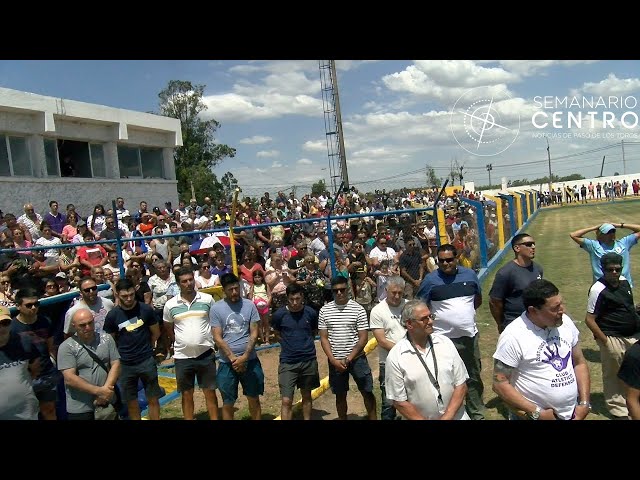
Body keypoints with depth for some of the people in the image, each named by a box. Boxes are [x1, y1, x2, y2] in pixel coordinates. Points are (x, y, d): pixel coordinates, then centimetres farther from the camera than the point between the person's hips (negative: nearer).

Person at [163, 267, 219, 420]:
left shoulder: (207, 299, -4)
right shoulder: (170, 305, -2)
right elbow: (168, 328, 13)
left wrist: (209, 340, 3)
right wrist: (181, 342, 8)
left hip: (206, 354, -1)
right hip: (182, 357, 1)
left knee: (210, 392, 9)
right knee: (187, 395, 13)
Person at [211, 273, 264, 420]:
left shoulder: (249, 305, -2)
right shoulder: (216, 308, -5)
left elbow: (254, 333, -3)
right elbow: (217, 338, -7)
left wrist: (244, 357, -13)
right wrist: (233, 358, -14)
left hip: (250, 360, 1)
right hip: (227, 362, -1)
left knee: (254, 399, 13)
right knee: (228, 403, 10)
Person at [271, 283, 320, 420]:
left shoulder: (311, 313, -6)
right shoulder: (279, 314, -9)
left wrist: (305, 344, 7)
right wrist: (289, 345, 4)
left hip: (309, 360, 2)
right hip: (287, 362, -2)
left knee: (306, 395, 16)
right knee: (286, 401, -5)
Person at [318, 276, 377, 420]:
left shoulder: (358, 309, -8)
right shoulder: (324, 310, -2)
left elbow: (363, 338, -8)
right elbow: (324, 338, 0)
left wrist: (348, 359, -15)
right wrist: (334, 360, -11)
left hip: (357, 358, -1)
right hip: (335, 361, 1)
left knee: (367, 392, 8)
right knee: (340, 395, 13)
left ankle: (373, 418, 25)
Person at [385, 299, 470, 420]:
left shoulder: (445, 343, -6)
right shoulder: (395, 357, -14)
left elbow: (461, 385, -4)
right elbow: (399, 401, -9)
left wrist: (447, 417, -13)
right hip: (420, 418, -2)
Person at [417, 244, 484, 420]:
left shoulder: (470, 274, 0)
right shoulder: (431, 279, -11)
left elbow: (478, 298, 15)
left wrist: (464, 313, 10)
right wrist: (435, 318, -6)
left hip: (470, 335, 4)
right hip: (443, 338, -3)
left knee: (474, 377, 18)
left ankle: (477, 414, 35)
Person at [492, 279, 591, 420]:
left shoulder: (565, 321, -4)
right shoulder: (513, 336, -22)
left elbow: (579, 363, 6)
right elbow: (500, 384, -19)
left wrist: (584, 403, -2)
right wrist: (537, 413, -18)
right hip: (532, 416, -5)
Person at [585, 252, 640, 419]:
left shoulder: (624, 281, 5)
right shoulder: (598, 289, -17)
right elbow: (590, 319, -17)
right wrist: (605, 341, -18)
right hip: (613, 338, -7)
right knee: (613, 374, 7)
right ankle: (619, 409, 24)